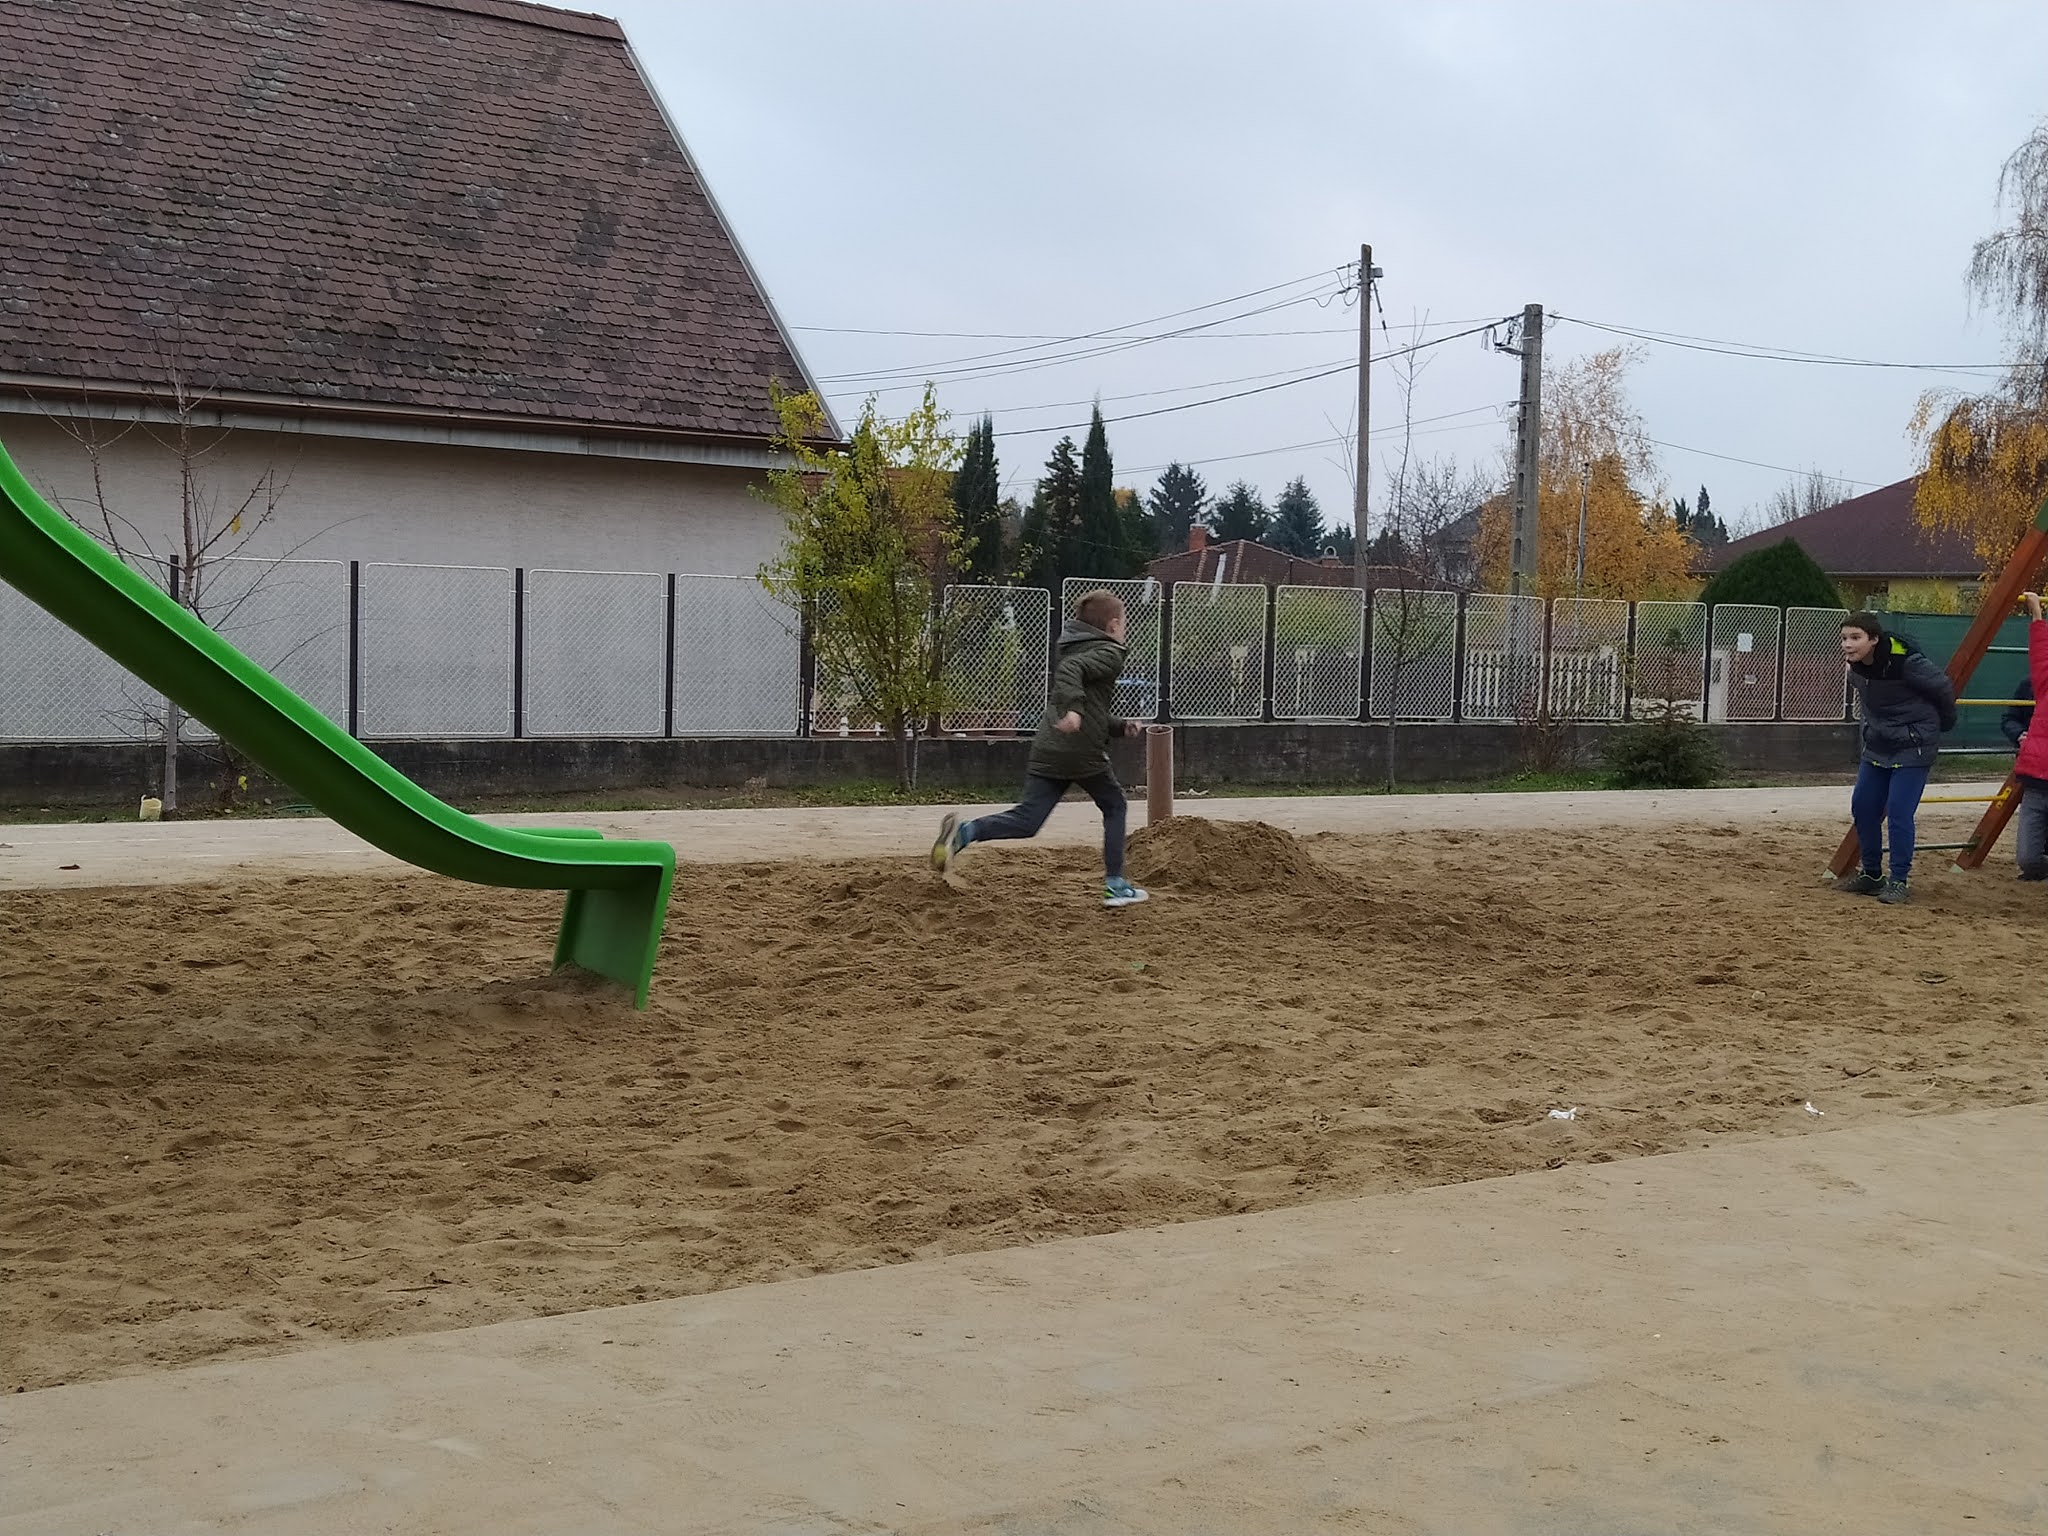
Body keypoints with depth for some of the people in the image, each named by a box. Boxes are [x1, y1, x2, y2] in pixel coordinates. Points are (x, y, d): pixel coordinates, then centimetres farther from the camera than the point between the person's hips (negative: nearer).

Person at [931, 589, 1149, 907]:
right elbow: (1069, 670, -23)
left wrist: (1121, 726, 27)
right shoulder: (1109, 654, -1)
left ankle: (964, 832, -23)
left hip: (1046, 750, 7)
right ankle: (1116, 885, 14)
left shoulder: (1078, 650, 27)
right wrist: (1073, 707, -35)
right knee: (1114, 806, 15)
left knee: (1027, 820, 0)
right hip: (1083, 752, -7)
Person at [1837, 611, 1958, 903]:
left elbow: (1942, 687, -10)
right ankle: (1871, 875, 21)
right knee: (1863, 808, 7)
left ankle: (1899, 881, -1)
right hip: (1877, 747, 7)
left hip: (1913, 749, -7)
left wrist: (1942, 723, 6)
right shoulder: (1856, 666, -4)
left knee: (1899, 813, -13)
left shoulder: (1905, 662, -25)